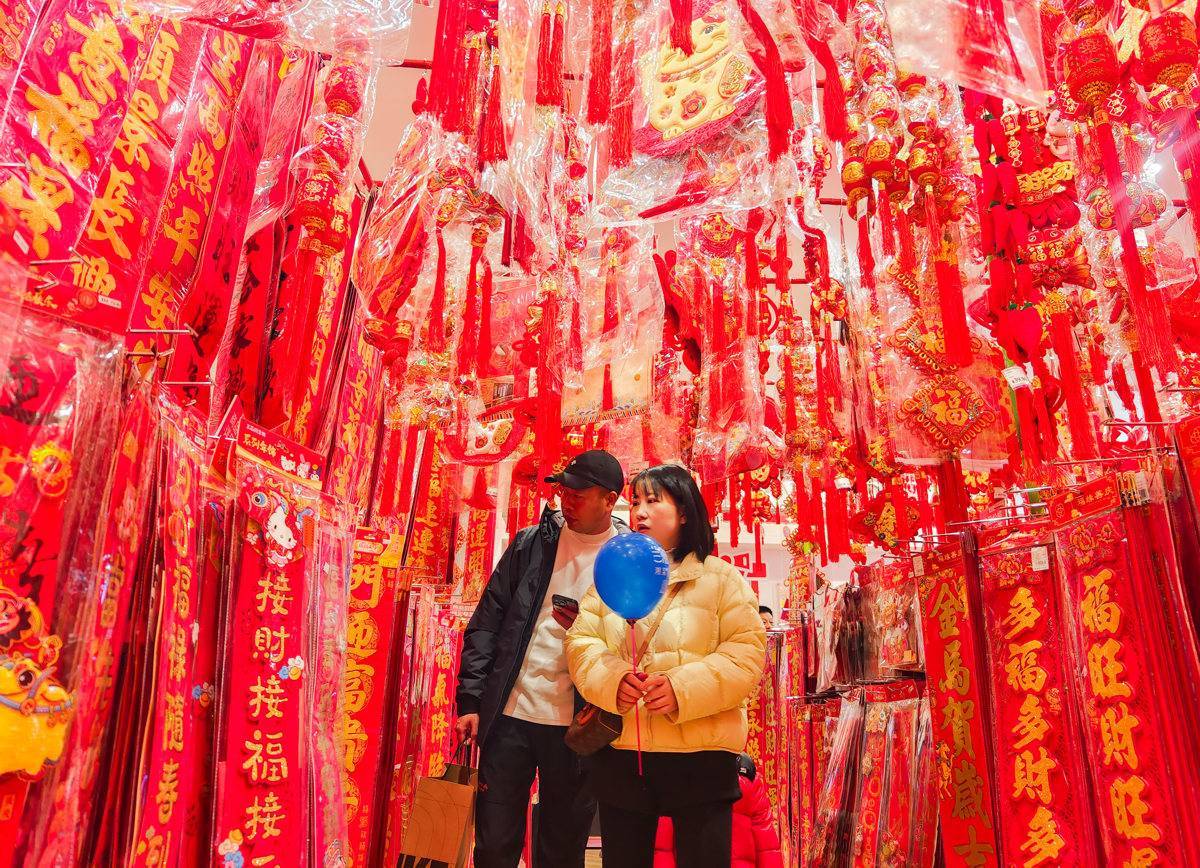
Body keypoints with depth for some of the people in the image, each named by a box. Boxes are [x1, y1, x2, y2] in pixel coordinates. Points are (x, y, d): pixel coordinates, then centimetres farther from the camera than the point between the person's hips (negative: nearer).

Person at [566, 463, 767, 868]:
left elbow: (746, 653, -6)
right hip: (619, 754, 3)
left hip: (700, 757, -3)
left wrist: (683, 689, -20)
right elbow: (581, 643, 5)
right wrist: (611, 681, -16)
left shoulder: (720, 578, 2)